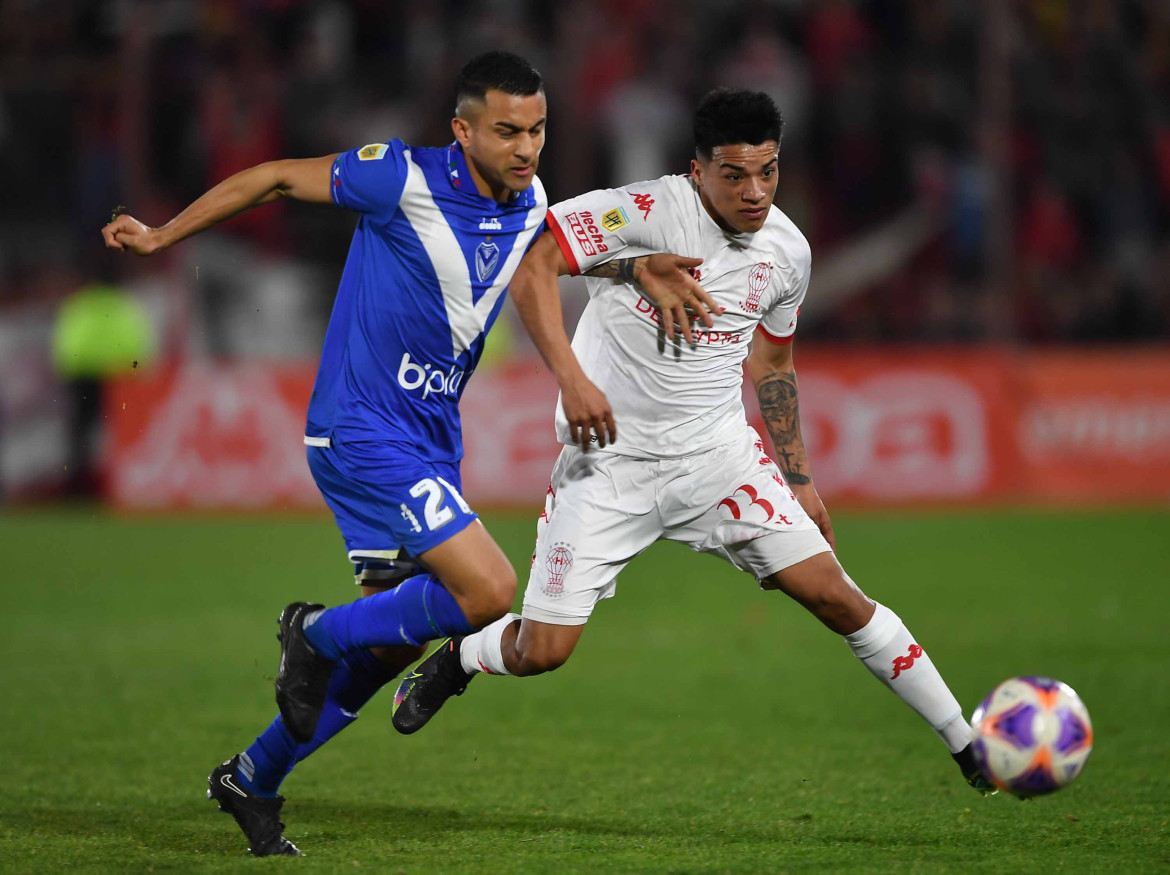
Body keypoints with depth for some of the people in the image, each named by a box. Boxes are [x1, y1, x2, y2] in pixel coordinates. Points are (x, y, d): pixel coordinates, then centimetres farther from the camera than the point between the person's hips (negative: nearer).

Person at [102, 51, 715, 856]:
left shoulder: (531, 203, 3)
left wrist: (645, 269, 7)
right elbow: (277, 179, -5)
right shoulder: (404, 178, -17)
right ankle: (321, 633, 3)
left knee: (395, 641, 12)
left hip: (430, 441, 8)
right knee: (490, 592, -19)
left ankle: (254, 779, 28)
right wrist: (162, 237, 2)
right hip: (364, 433, -8)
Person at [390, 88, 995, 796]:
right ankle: (456, 659, 31)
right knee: (538, 654, -6)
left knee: (836, 597, -8)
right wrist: (571, 379, -29)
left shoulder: (787, 252, 1)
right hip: (609, 462, -4)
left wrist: (800, 482, 19)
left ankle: (968, 745, 3)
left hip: (719, 456, 4)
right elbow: (531, 263, -20)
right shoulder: (648, 211, -18)